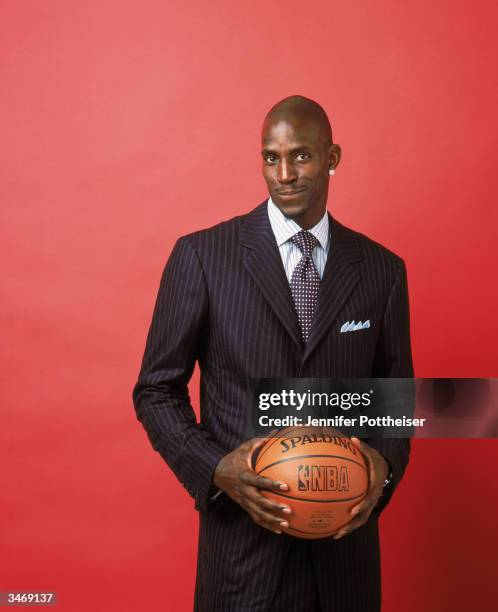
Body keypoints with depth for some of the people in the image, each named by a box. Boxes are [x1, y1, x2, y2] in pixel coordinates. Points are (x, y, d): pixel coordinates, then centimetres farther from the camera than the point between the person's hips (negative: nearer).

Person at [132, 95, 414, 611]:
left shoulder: (383, 269, 2)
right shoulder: (202, 256, -6)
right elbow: (156, 391, -2)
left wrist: (385, 463, -10)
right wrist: (215, 469, -16)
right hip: (244, 533, -2)